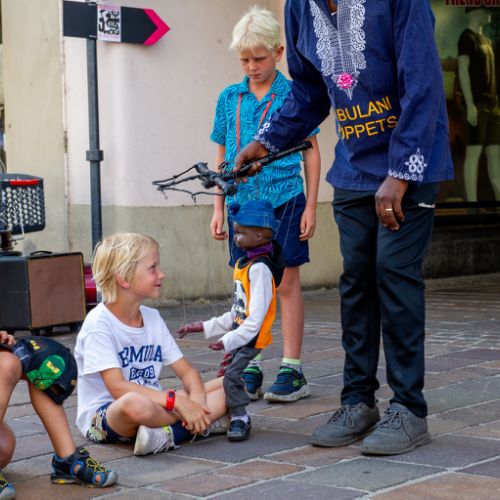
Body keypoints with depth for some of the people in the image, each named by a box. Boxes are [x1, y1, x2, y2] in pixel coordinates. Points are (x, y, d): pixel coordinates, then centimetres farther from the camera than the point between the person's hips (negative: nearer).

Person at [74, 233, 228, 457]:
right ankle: (207, 422, -20)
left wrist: (196, 399, -17)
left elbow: (186, 371, 6)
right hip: (102, 414, -7)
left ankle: (169, 434, -24)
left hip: (155, 406, 8)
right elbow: (118, 388, -24)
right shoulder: (99, 323, -15)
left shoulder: (153, 318, 8)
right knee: (136, 403, -43)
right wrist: (178, 402, -30)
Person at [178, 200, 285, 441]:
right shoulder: (242, 263, 13)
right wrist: (206, 327, 18)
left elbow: (256, 316, -22)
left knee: (232, 375, -17)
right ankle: (238, 417, 18)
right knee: (229, 374, 9)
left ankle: (239, 419, -4)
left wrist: (229, 340, -23)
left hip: (251, 338, -9)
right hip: (239, 335, 9)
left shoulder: (260, 268, -17)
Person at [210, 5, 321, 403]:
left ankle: (292, 370, 7)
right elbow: (222, 156, 14)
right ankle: (250, 369, 14)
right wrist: (219, 208, 11)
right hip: (242, 202, 3)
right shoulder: (230, 98, 8)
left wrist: (311, 207, -2)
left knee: (287, 283, 1)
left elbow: (311, 152, 2)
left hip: (285, 200, -3)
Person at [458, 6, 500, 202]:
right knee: (474, 152, -9)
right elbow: (463, 71, -13)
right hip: (477, 104, -8)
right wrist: (470, 105, -20)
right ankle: (472, 204, -10)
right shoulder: (467, 37, -6)